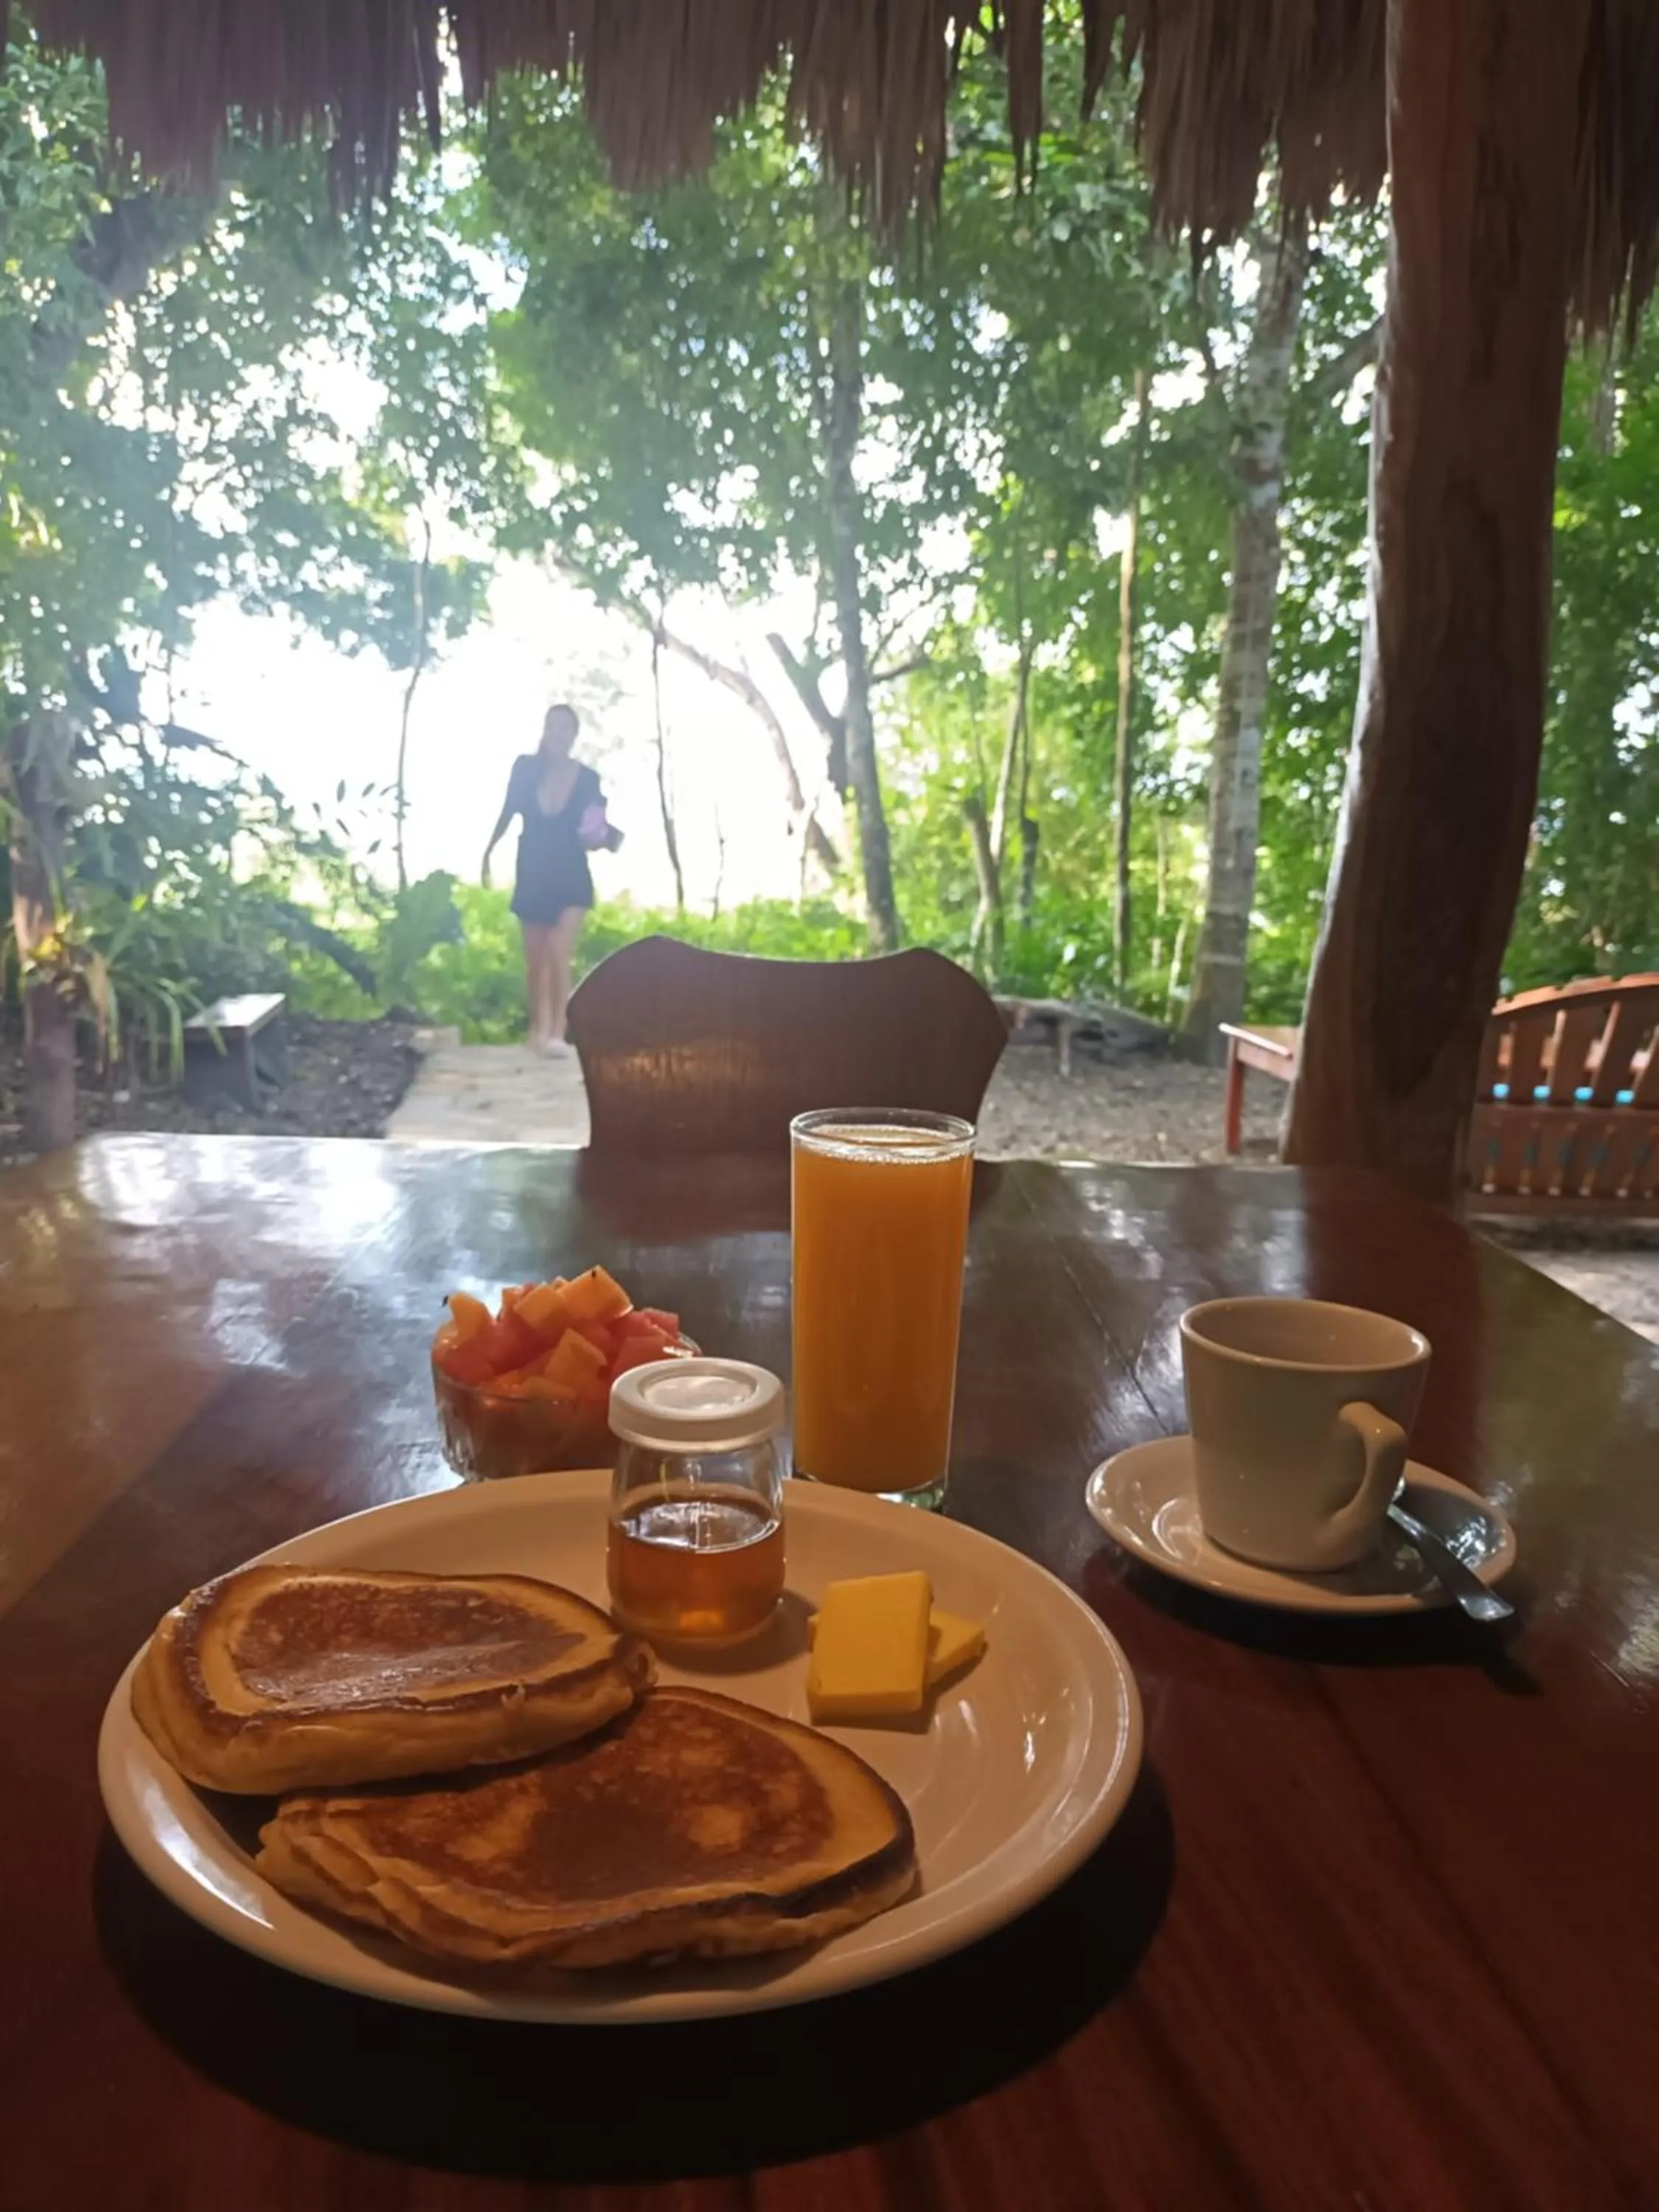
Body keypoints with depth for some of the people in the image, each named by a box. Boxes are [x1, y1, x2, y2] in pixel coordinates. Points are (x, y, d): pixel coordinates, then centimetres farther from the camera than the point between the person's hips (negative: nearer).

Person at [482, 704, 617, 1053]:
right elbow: (508, 813, 8)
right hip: (532, 876, 2)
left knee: (559, 955, -16)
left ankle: (557, 1033, -13)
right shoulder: (525, 768, -4)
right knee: (535, 960, 10)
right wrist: (488, 852, 10)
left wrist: (602, 838, -21)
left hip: (571, 878, -2)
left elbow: (596, 832, 1)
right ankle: (539, 1028, 24)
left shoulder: (588, 779, -7)